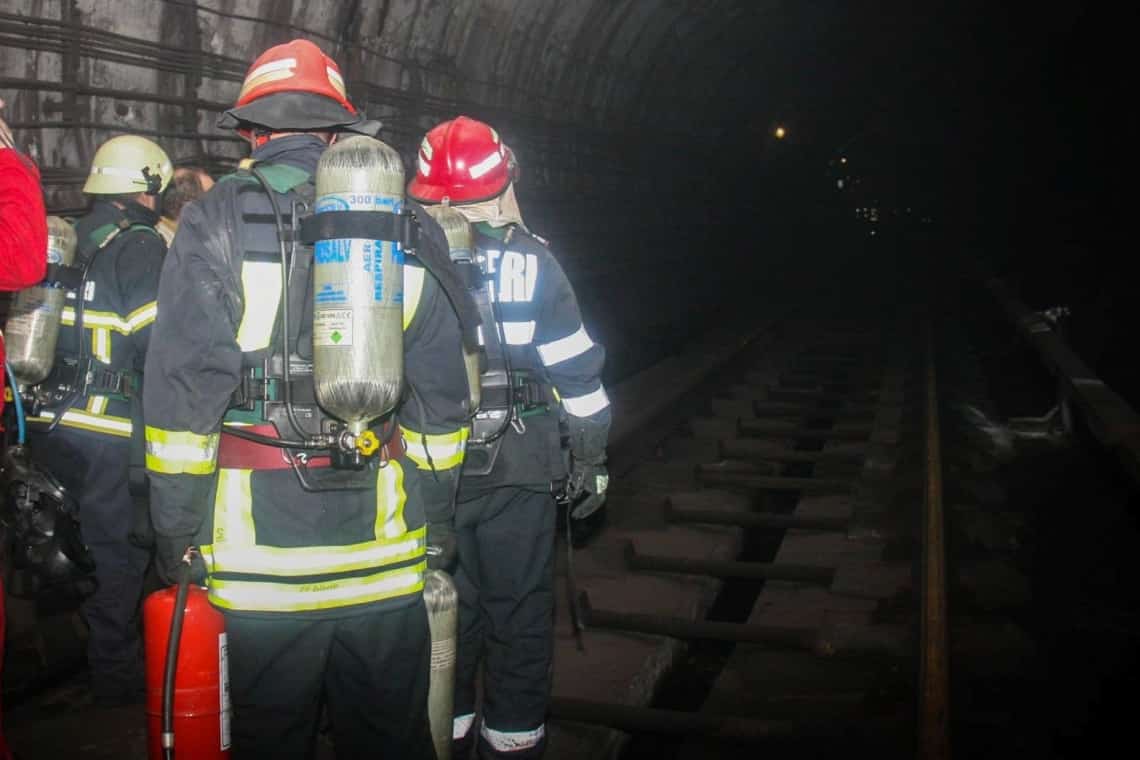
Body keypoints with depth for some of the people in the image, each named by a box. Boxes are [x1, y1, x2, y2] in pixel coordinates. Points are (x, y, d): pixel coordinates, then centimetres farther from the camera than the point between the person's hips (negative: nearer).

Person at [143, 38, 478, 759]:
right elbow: (441, 396, 8)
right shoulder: (409, 227, 6)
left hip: (261, 556, -2)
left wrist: (174, 527, 2)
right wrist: (439, 520, 16)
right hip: (384, 556, 3)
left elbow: (184, 393, -7)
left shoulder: (216, 223, -2)